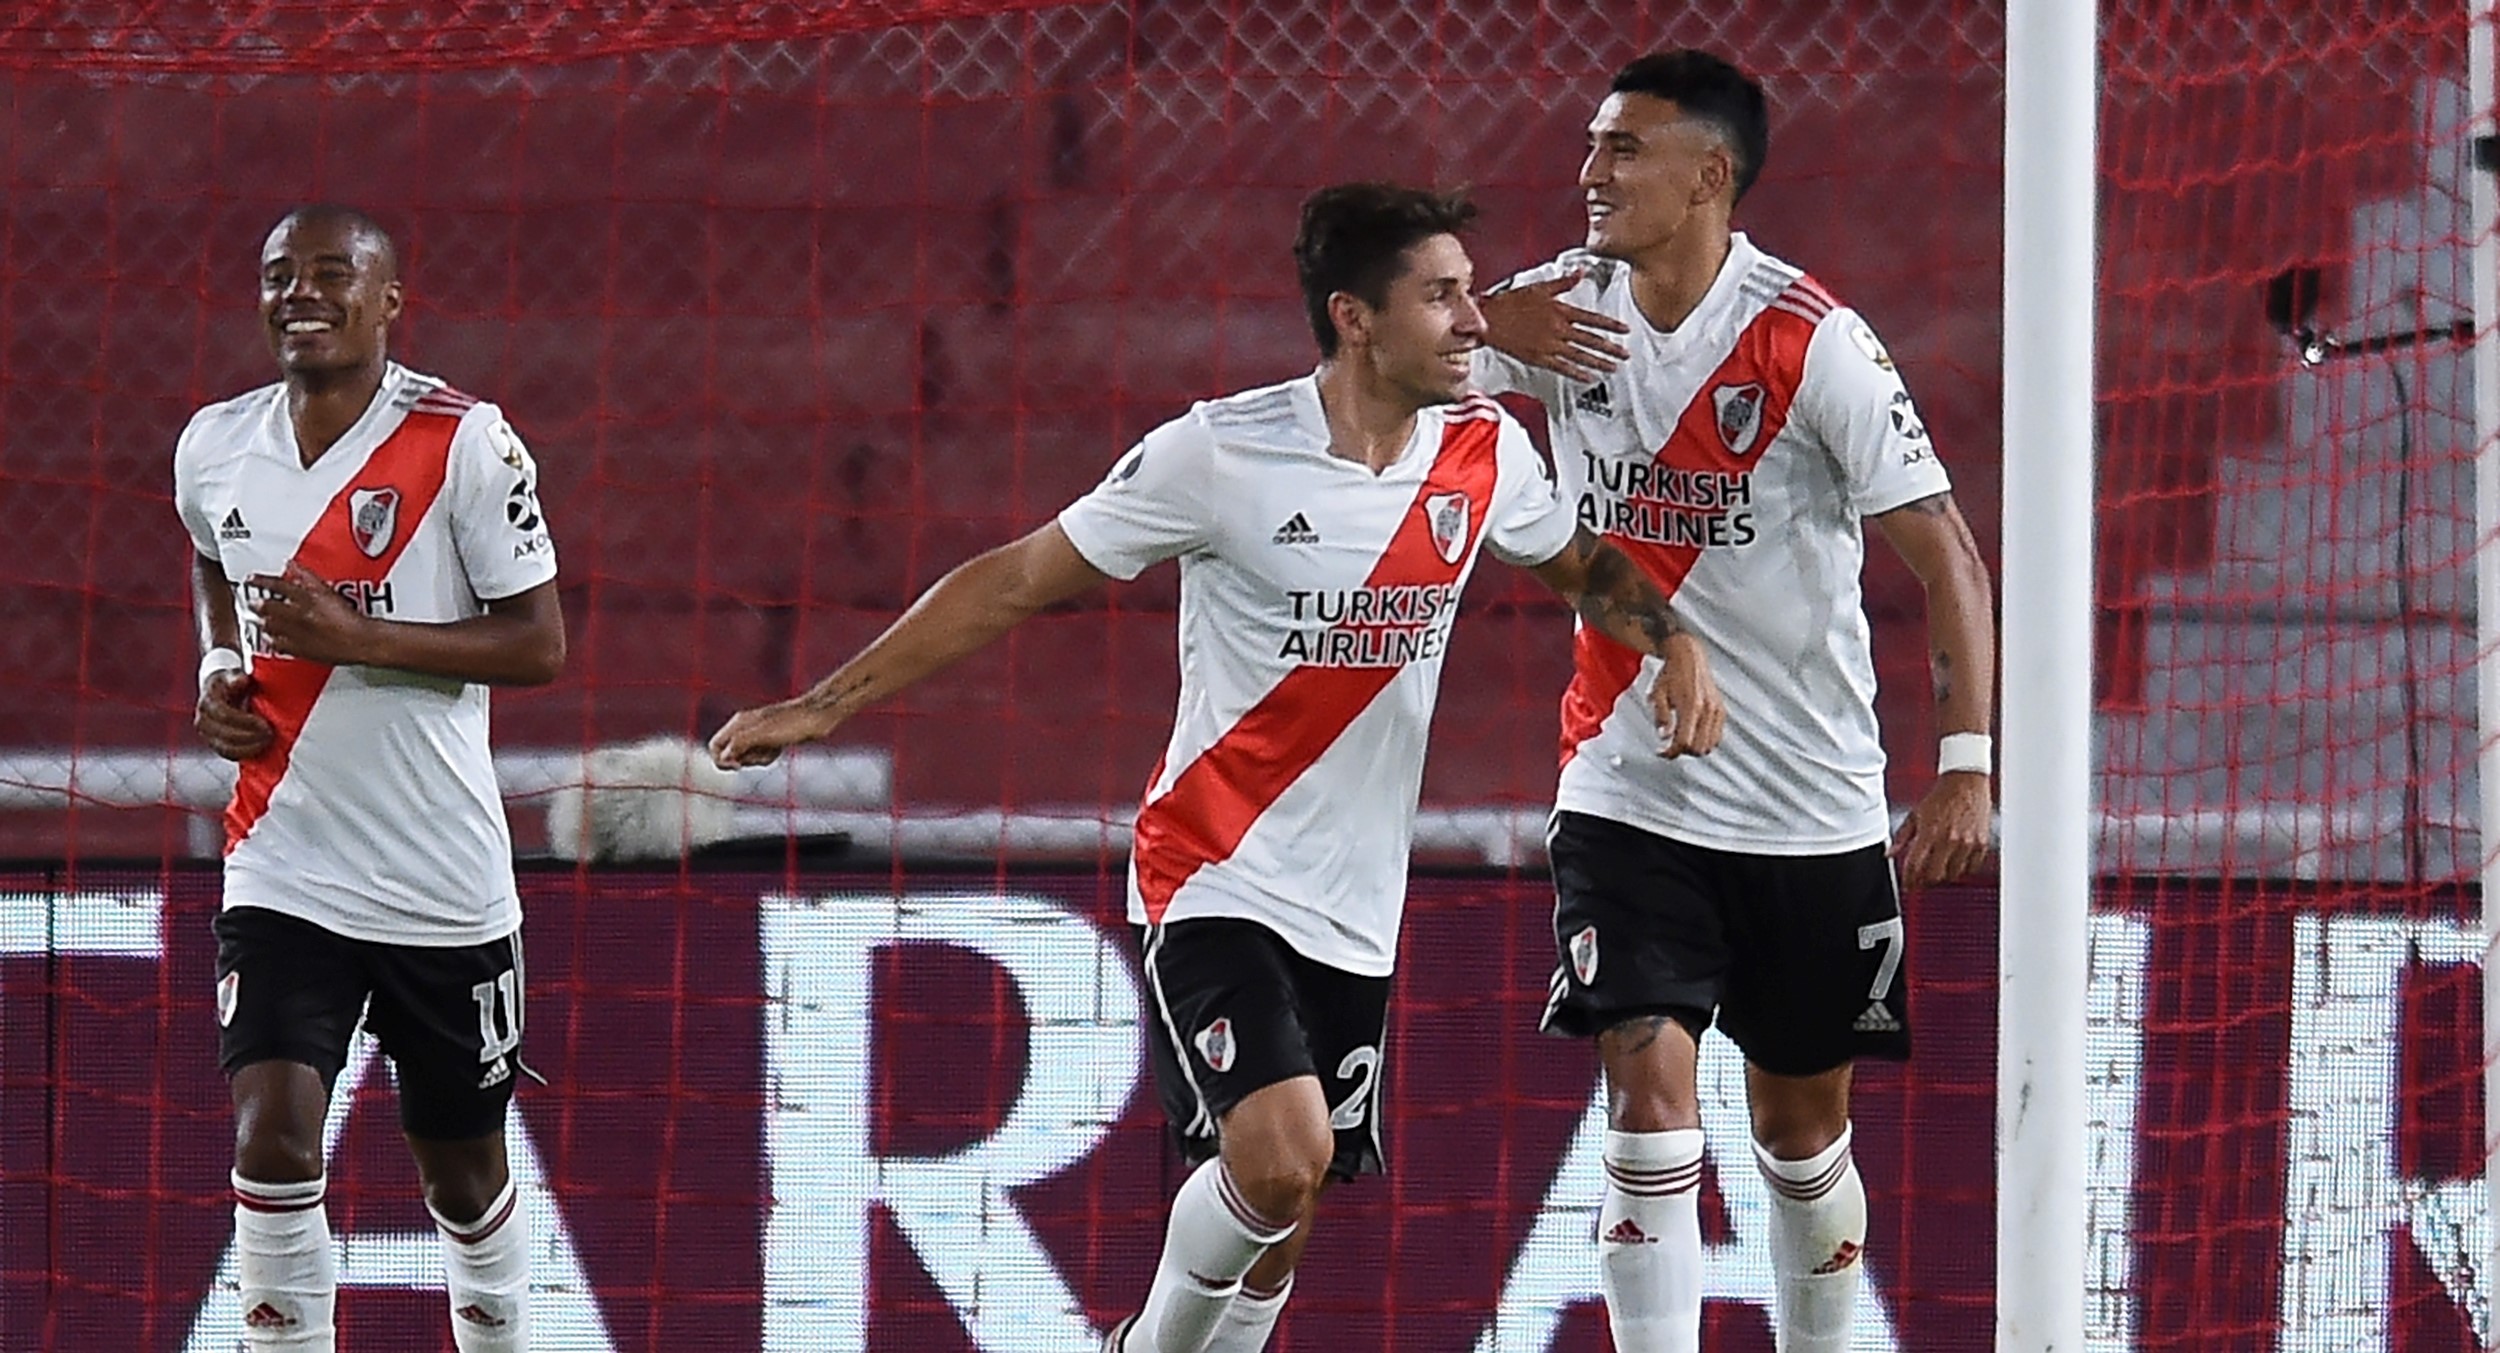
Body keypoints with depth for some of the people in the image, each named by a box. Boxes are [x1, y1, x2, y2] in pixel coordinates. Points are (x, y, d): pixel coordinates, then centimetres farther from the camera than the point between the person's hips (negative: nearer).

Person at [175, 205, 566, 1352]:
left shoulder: (463, 443, -11)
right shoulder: (214, 449, 2)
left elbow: (539, 644, -12)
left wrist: (357, 636, -23)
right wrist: (217, 673, 6)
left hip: (442, 879, -2)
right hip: (282, 871, 2)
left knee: (462, 1164, 12)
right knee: (272, 1137, -17)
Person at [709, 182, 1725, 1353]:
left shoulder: (1484, 452, 0)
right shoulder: (1221, 453, -14)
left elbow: (1586, 567, 22)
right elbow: (1015, 583, -6)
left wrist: (1674, 644, 0)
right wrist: (827, 704, -7)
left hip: (1355, 912, 5)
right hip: (1215, 881, -5)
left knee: (1278, 1228, 8)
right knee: (1281, 1154, -23)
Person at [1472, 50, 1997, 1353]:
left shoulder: (1812, 342, -14)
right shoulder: (1568, 305, -1)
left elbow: (1944, 553, -14)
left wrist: (1963, 764, -23)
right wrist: (1490, 328, -18)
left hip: (1811, 805, -2)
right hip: (1629, 791, 2)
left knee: (1800, 1123, 12)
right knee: (1649, 1087, -15)